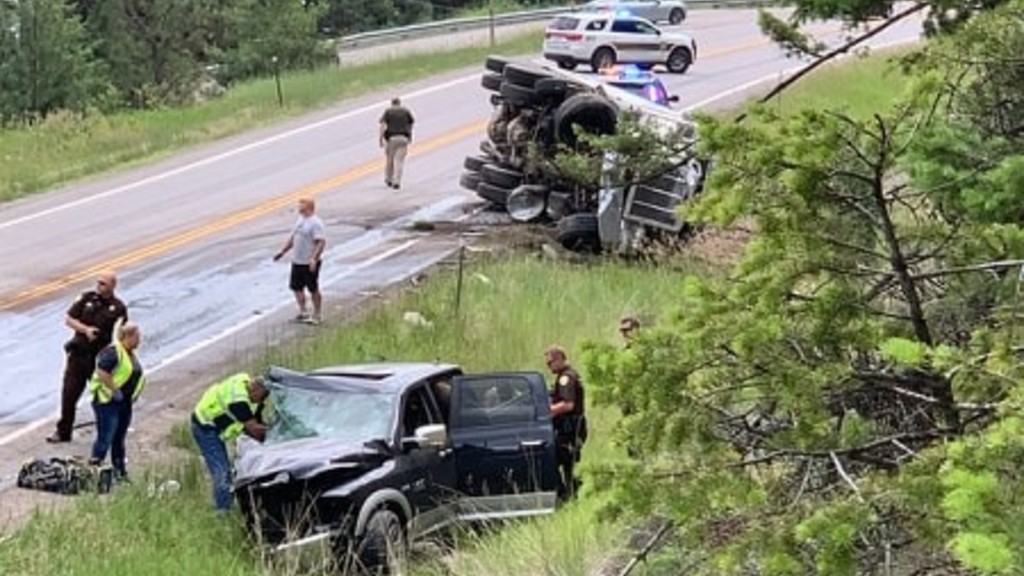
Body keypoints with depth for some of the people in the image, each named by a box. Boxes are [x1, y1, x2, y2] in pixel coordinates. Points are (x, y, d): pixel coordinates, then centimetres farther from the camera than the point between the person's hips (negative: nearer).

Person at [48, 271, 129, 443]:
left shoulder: (118, 308, -4)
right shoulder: (86, 298, 1)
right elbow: (68, 319, 1)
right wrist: (85, 329, -15)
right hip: (79, 353, 2)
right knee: (69, 392, 3)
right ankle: (63, 431, 14)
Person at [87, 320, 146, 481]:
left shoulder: (131, 355, 14)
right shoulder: (113, 352, -16)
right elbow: (102, 373, -24)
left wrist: (132, 395, 11)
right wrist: (114, 390, -22)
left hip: (125, 402, 9)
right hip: (108, 401, -9)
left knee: (119, 438, 16)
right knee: (105, 438, -9)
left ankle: (120, 471, 24)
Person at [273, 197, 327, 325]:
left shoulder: (315, 223, -18)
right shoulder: (300, 220, 11)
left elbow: (321, 242, -24)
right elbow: (293, 237, 21)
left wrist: (314, 259, -32)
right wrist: (283, 251, 19)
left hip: (309, 264, -9)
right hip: (297, 261, 9)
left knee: (313, 289, 2)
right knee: (297, 287, 14)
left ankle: (317, 315, 13)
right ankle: (303, 313, 26)